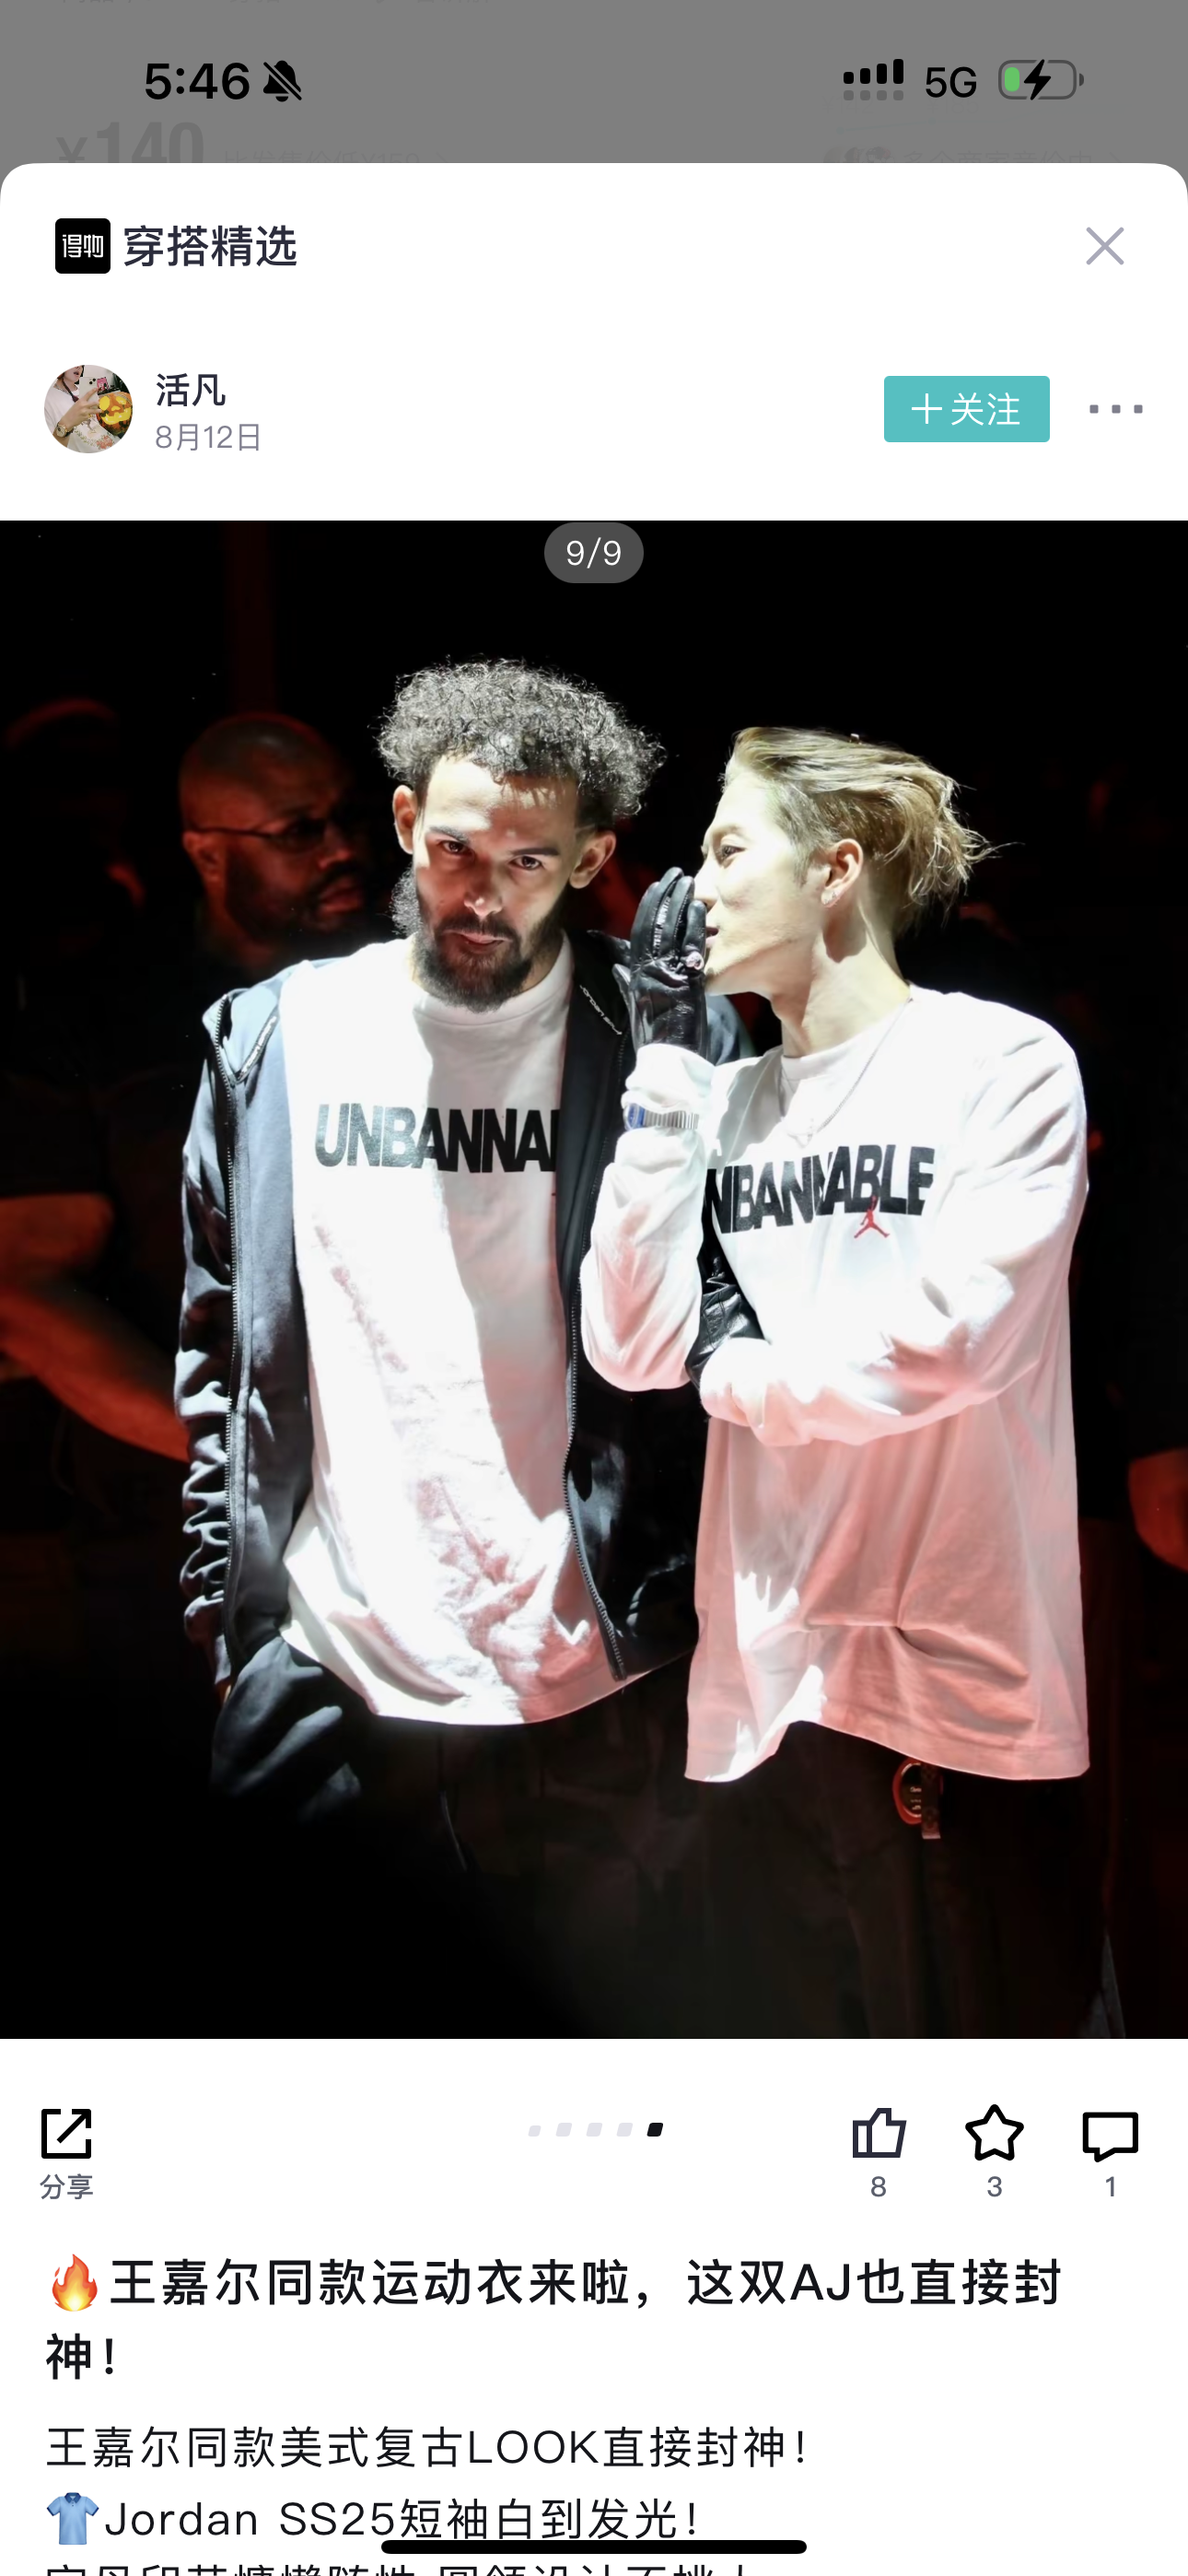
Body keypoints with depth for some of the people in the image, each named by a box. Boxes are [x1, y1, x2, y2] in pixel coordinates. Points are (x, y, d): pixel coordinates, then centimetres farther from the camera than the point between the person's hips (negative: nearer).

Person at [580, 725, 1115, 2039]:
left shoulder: (1003, 1063, -5)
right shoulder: (728, 1105, 10)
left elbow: (943, 1345, -17)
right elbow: (632, 1348, -1)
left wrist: (736, 1369, -1)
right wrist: (666, 1058, 0)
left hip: (958, 1682, -5)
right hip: (766, 1679, 5)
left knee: (987, 2020, 6)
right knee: (784, 2016, 16)